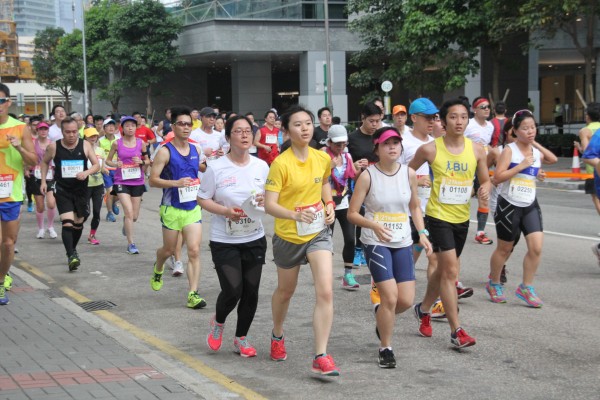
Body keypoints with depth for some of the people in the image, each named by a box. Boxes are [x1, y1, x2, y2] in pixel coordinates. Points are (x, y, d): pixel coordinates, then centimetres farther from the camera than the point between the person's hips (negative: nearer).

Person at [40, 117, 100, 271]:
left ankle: (73, 249, 38)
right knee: (67, 223, -17)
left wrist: (86, 172, -22)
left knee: (79, 223, 15)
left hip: (81, 189, 2)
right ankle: (71, 256, -21)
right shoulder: (54, 147, -5)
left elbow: (97, 165, -2)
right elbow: (45, 162, 13)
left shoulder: (85, 145, -4)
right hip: (62, 190, -2)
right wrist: (43, 181, 5)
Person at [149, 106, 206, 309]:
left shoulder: (196, 150, 7)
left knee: (194, 251, -8)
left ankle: (192, 294, -8)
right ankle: (158, 269, 47)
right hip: (172, 208, -3)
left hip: (193, 208, 3)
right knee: (169, 250, 13)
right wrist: (176, 183, -25)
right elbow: (153, 180, -13)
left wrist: (199, 183, 7)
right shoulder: (165, 151, -9)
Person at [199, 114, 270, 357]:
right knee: (233, 291, -12)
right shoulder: (217, 168, -9)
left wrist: (264, 201, -11)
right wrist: (226, 211, -20)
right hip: (224, 242, -4)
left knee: (251, 292, 6)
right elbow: (202, 199, -4)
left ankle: (241, 338, 26)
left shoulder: (262, 167, 2)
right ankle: (218, 322, 22)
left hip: (255, 240, 4)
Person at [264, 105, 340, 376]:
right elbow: (269, 204, -21)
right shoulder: (281, 164, -18)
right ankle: (277, 335, 49)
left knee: (325, 292, -14)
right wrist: (295, 214, -38)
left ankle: (321, 357, -11)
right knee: (285, 291, 19)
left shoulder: (323, 159, -3)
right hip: (288, 236, -2)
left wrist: (329, 205, 1)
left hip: (318, 233, 2)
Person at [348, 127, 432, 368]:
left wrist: (422, 233, 1)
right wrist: (374, 225, -25)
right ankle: (385, 348, 8)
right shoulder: (368, 176, -10)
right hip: (375, 242, -4)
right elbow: (352, 214, -7)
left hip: (403, 243, 4)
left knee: (406, 300, 0)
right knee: (390, 297, -13)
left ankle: (382, 316, 36)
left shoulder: (409, 173, 1)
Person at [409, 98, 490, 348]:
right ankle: (456, 331, -9)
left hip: (462, 217, 5)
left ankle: (423, 308, 43)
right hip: (438, 215, -5)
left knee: (443, 269, 19)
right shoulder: (430, 149, -10)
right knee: (451, 271, -12)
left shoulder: (477, 150, -1)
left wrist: (485, 188, -12)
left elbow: (485, 180, 7)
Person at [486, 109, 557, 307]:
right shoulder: (509, 150, -11)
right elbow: (497, 177, -16)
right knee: (504, 249, 9)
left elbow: (553, 159, -1)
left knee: (536, 247, -7)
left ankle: (526, 288, 7)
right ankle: (494, 284, 31)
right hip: (509, 206, -5)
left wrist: (535, 143, -1)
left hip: (530, 205, 5)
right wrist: (521, 165, -21)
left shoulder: (536, 151, 8)